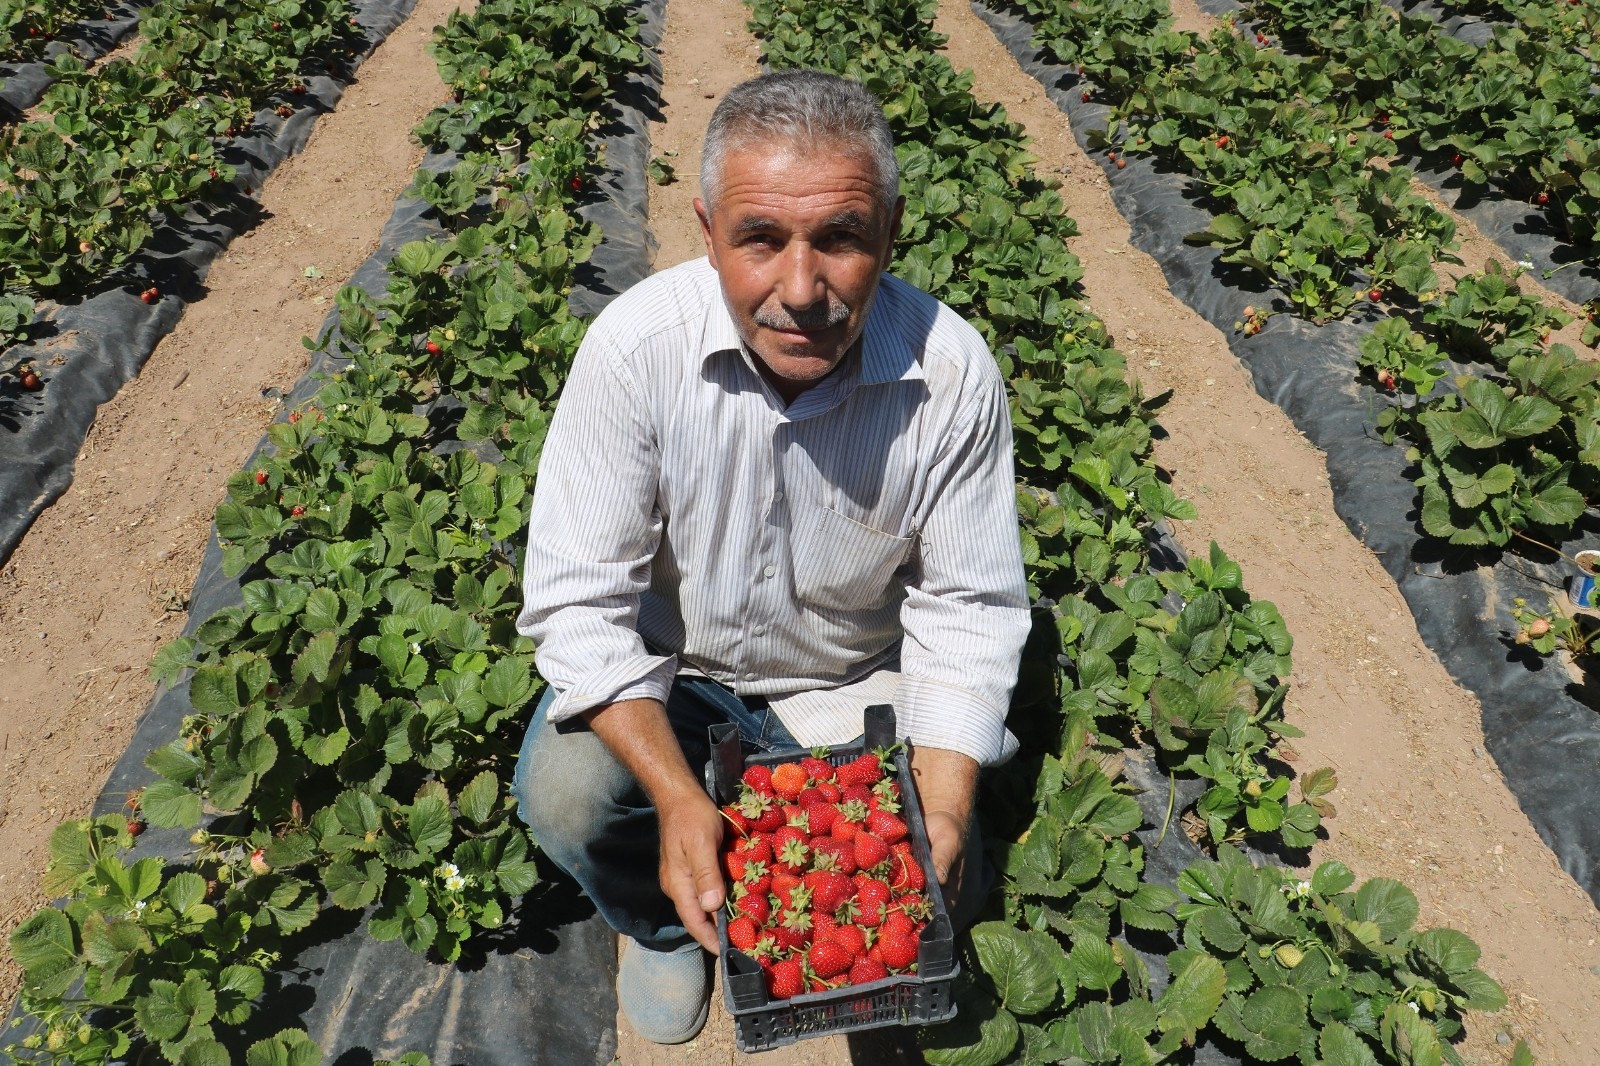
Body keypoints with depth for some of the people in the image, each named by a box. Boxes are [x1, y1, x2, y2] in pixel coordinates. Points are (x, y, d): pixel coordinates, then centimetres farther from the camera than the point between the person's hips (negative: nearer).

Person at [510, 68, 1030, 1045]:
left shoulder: (954, 373, -23)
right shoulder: (637, 344, -26)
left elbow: (968, 609, -13)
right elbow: (581, 601, -22)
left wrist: (944, 809, -25)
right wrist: (679, 798, -33)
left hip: (853, 679, 1)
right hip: (666, 664, 0)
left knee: (936, 881, -15)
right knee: (563, 794, -24)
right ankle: (662, 925, 12)